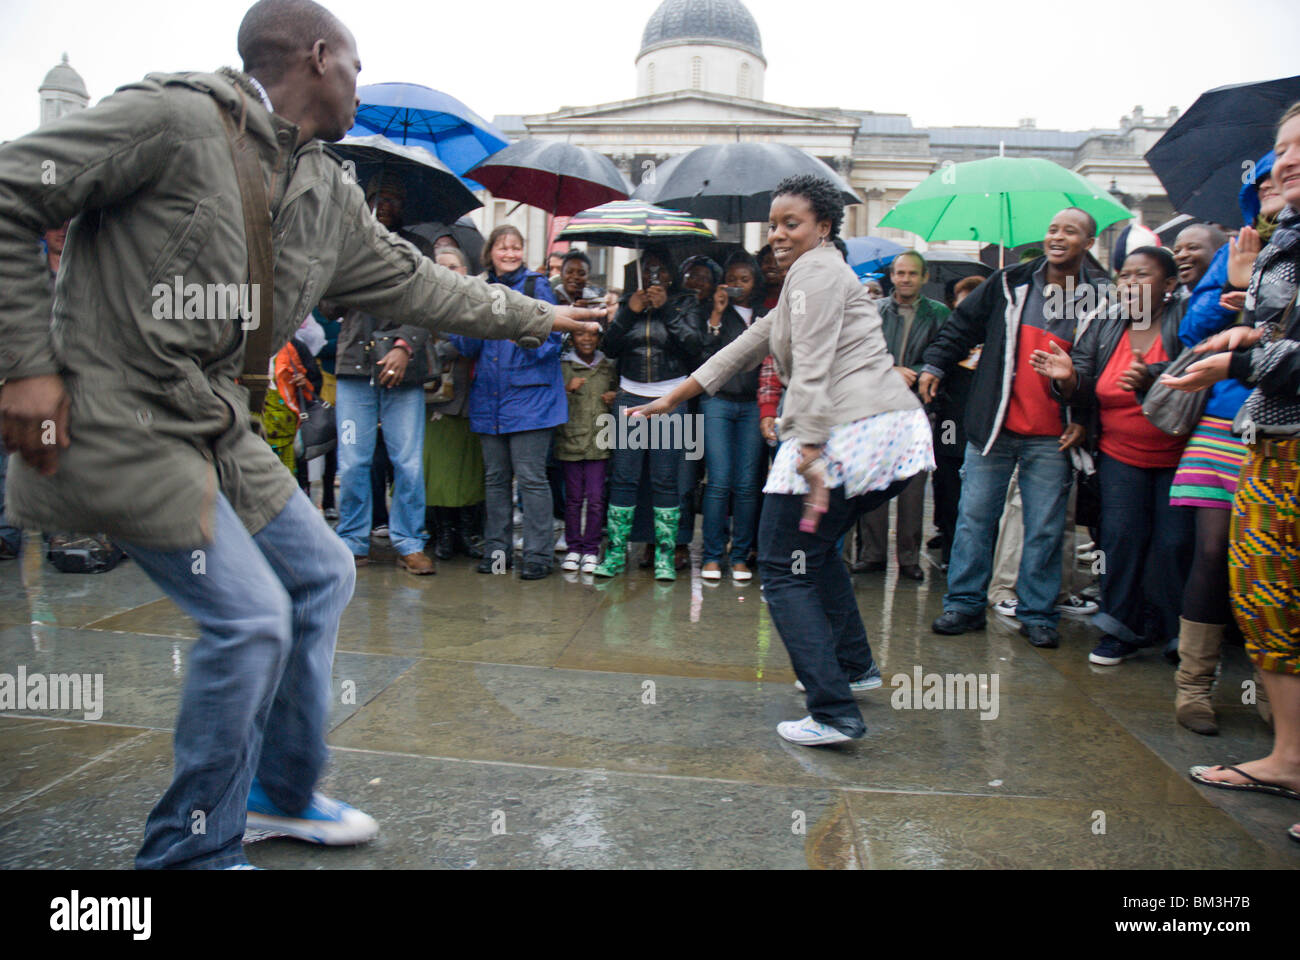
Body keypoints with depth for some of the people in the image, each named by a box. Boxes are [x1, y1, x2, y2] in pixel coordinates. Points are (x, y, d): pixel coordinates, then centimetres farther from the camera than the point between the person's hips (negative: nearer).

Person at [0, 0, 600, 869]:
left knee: (322, 574, 12)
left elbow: (410, 279, 18)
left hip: (216, 423, 9)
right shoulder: (173, 118, -14)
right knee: (251, 614, -12)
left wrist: (535, 317, 23)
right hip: (118, 417, -9)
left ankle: (281, 792, 30)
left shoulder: (329, 192, 10)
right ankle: (193, 848, 11)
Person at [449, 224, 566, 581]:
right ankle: (496, 550, 20)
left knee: (531, 477, -6)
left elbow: (551, 339, -4)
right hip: (489, 398, 5)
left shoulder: (536, 286, 2)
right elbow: (467, 347, 10)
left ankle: (538, 555, 1)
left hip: (529, 395, -5)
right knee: (495, 478, 10)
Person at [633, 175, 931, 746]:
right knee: (815, 547, 28)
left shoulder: (815, 270, -2)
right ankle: (855, 666, 36)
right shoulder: (812, 277, 29)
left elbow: (812, 372, -16)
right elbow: (747, 347, 30)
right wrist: (673, 398, 31)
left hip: (846, 436, -10)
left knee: (784, 569, -4)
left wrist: (809, 456, -23)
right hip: (893, 435, 10)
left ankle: (833, 714, -7)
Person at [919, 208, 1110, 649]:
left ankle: (1037, 614, 18)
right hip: (994, 427, 1)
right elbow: (962, 326, 14)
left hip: (1052, 438, -1)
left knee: (1045, 530, 5)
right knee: (975, 519, 5)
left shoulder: (1101, 300, 2)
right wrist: (935, 364, 5)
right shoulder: (1010, 283, 5)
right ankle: (965, 604, 16)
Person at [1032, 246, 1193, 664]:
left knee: (1173, 544, -3)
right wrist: (1067, 379, -19)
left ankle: (1180, 634, 16)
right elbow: (1086, 393, 3)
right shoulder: (1103, 328, 5)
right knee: (1120, 537, -3)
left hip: (1178, 457, -3)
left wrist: (1152, 380, -40)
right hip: (1120, 455, 3)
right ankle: (1122, 630, 9)